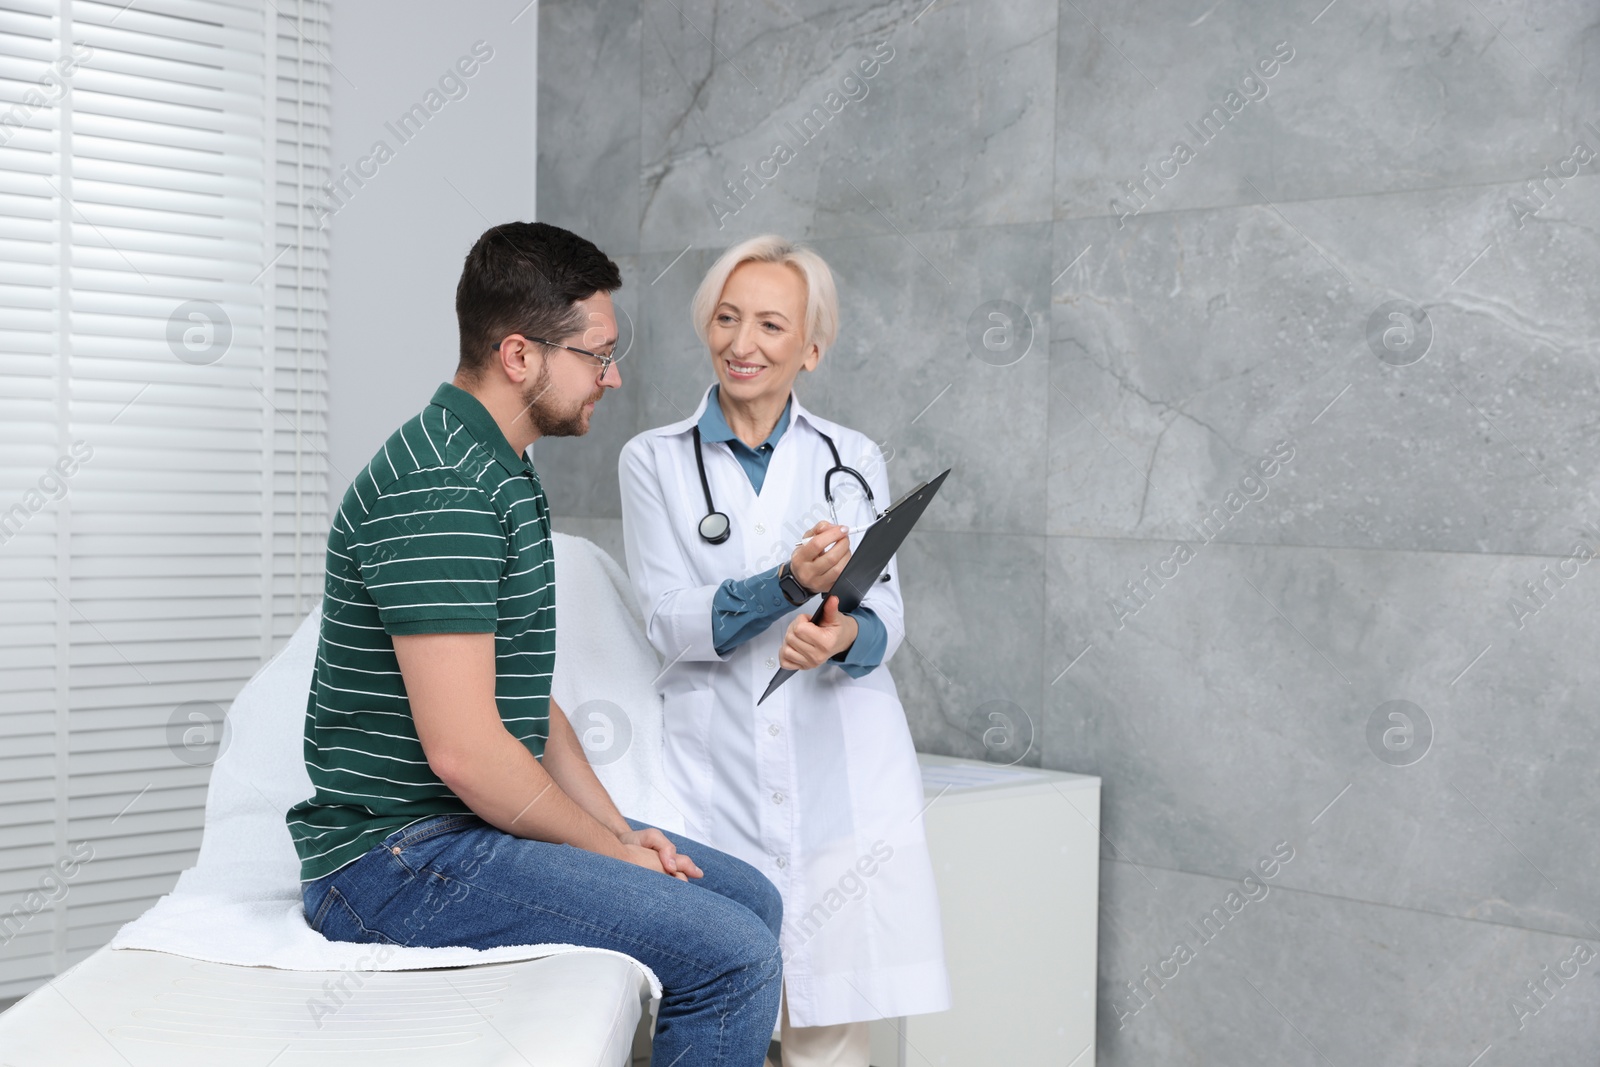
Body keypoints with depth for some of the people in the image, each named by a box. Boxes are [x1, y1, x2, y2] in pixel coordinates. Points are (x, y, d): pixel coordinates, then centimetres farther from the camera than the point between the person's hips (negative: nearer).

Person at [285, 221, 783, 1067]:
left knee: (751, 901, 12)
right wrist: (612, 853, -12)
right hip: (398, 860, -10)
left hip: (477, 819, 10)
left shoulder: (499, 479, 14)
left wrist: (620, 829, 6)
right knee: (731, 957, -19)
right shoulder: (437, 489, -20)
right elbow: (464, 748, -25)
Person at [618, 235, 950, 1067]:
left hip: (842, 772, 1)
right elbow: (669, 623, -3)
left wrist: (845, 635, -19)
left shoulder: (852, 459, 12)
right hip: (713, 771, -1)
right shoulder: (654, 460, 7)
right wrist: (789, 585, -19)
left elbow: (887, 613, 5)